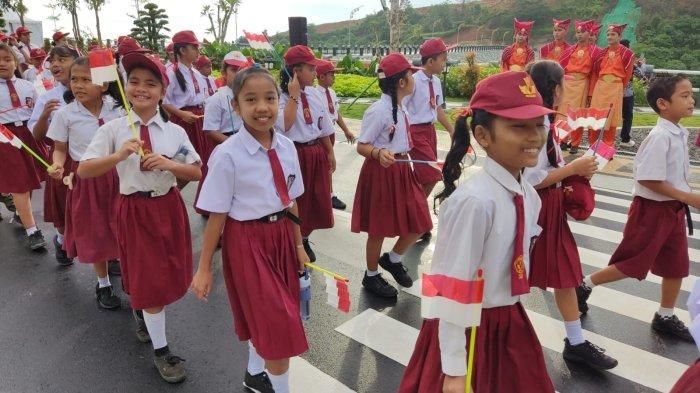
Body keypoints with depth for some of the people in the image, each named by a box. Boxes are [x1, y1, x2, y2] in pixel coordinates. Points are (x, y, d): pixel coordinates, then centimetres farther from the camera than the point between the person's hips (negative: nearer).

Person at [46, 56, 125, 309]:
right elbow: (60, 149, 0)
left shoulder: (117, 109, -5)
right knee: (93, 233, 11)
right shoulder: (65, 114, -8)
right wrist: (58, 165, -18)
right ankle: (103, 284, 28)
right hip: (85, 179, 0)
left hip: (116, 175, 1)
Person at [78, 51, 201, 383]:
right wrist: (118, 156, -25)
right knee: (149, 279, 4)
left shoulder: (175, 131, -3)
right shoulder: (113, 129, -7)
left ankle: (144, 314, 50)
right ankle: (160, 350, 21)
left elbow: (197, 173, -1)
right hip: (134, 210, -2)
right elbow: (84, 171, -10)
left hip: (168, 207, 3)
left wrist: (170, 165, -19)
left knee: (169, 275, 17)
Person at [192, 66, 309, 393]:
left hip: (282, 235, 6)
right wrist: (204, 268, -7)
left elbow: (290, 201, 8)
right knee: (277, 322, 1)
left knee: (268, 317, 22)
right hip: (248, 240, -6)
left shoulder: (287, 147, -2)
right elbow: (217, 215, -13)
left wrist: (298, 244, 15)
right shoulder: (227, 155, -18)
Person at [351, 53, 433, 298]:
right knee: (378, 228, 5)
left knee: (419, 221, 9)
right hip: (381, 172, -8)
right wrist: (379, 153, -36)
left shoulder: (401, 107, 6)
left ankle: (393, 259, 32)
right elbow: (361, 146, -18)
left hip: (401, 170, 8)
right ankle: (371, 276, 26)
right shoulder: (378, 110, -20)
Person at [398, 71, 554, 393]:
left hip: (511, 324, 8)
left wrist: (510, 316, 18)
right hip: (466, 329, -7)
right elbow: (451, 291, -23)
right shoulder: (473, 201, -27)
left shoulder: (530, 197, -3)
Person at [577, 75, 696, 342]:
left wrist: (683, 201, 10)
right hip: (652, 209, -9)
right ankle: (584, 286, 17)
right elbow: (648, 180, -24)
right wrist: (688, 198, -19)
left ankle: (665, 317, 29)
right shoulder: (660, 137, -22)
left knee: (677, 265, 14)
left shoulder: (680, 134, 6)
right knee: (632, 264, -1)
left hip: (673, 209, 9)